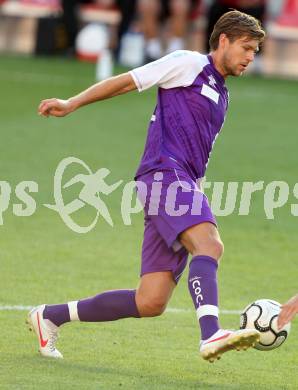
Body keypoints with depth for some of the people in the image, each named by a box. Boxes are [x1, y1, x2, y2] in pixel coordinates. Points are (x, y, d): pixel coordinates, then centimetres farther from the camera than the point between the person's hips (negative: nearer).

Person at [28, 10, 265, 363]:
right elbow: (125, 81, 4)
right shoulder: (189, 63, 5)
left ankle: (49, 317, 11)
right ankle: (211, 336, -53)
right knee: (210, 245, -32)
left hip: (182, 185, 8)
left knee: (150, 303, -1)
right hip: (166, 174, -8)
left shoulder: (220, 95, 28)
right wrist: (71, 104, -2)